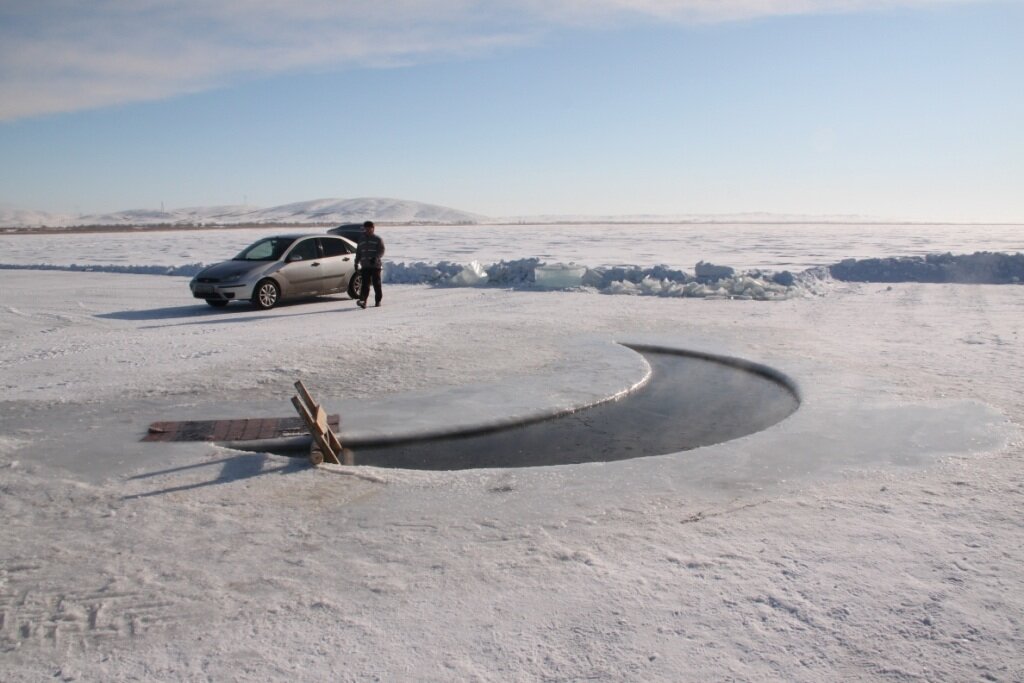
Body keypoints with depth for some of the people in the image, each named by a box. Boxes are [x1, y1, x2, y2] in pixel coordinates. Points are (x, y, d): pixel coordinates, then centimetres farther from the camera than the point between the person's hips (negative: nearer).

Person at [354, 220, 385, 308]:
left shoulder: (378, 240, 3)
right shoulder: (361, 241, 18)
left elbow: (381, 251, -7)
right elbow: (358, 252, 24)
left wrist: (375, 258, -22)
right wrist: (356, 262, 16)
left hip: (375, 265, -3)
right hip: (365, 266, 3)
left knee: (377, 284, 2)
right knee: (365, 284, -7)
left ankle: (378, 301, 12)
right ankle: (362, 300, -16)